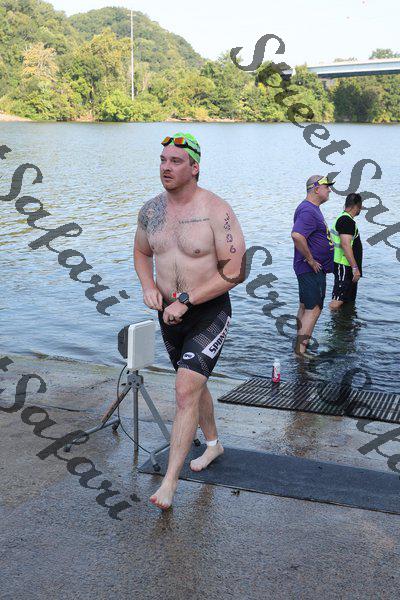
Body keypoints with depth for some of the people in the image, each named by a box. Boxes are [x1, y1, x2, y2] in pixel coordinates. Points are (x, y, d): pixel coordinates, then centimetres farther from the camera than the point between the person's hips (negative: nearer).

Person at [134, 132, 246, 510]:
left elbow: (235, 272, -20)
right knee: (193, 385, 21)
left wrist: (186, 300, -22)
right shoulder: (151, 210, 0)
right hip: (169, 312, 7)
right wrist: (148, 286, -4)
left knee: (186, 390, -15)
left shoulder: (216, 211, -18)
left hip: (209, 312, -6)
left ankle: (170, 481, -6)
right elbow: (141, 253, 17)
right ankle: (213, 444, 45)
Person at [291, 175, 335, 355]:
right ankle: (300, 351, -8)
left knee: (305, 308, 15)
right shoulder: (308, 210, -20)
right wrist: (311, 260, -26)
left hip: (314, 268, 11)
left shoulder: (313, 209, 16)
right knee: (314, 309, -10)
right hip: (312, 270, -11)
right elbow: (297, 235, -35)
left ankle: (300, 347, 23)